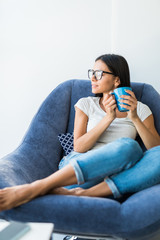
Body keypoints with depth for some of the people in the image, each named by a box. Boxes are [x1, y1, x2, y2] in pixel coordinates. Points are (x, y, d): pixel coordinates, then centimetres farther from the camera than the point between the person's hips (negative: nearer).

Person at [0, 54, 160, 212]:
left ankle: (84, 194, -37)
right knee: (128, 146, -34)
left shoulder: (141, 109, 14)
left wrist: (135, 118, -10)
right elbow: (78, 148, 2)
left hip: (114, 177, 2)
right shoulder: (86, 104, 14)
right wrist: (108, 118, -8)